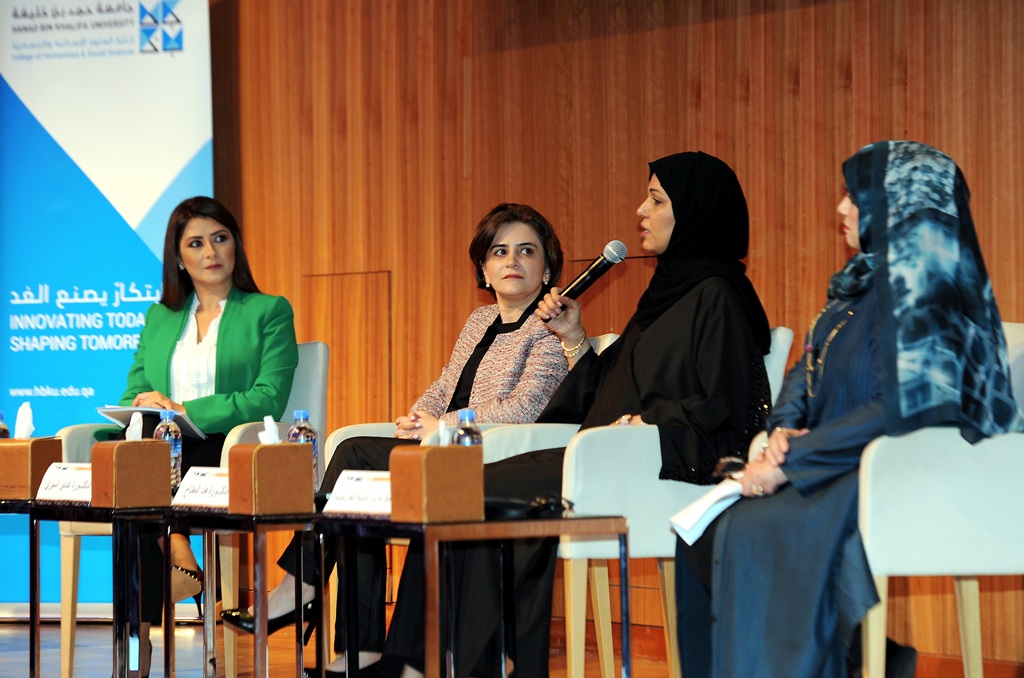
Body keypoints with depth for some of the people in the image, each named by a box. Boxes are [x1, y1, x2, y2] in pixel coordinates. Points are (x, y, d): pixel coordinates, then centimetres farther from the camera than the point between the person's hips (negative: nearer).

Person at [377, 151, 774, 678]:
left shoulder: (716, 297, -6)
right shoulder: (666, 292, 23)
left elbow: (723, 411, -15)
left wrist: (638, 427, -19)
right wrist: (573, 338, 14)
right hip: (623, 462, 9)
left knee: (486, 494, -18)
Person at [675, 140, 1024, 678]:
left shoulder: (923, 290, -15)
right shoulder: (866, 281, 15)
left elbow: (900, 409, -24)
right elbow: (807, 372, 20)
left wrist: (791, 462, -21)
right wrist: (785, 428, -3)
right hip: (839, 474, 10)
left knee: (748, 532, -25)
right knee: (702, 529, -3)